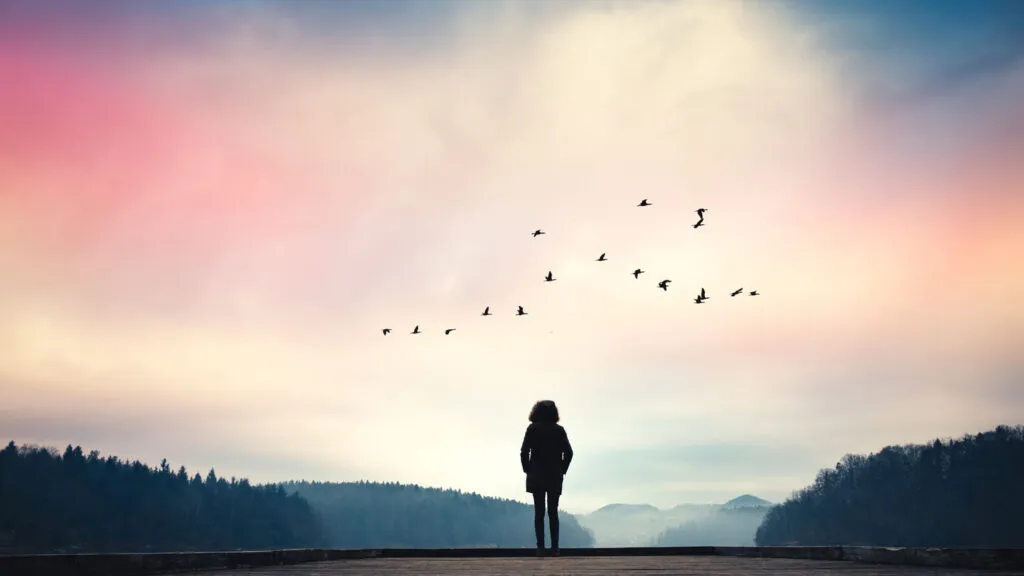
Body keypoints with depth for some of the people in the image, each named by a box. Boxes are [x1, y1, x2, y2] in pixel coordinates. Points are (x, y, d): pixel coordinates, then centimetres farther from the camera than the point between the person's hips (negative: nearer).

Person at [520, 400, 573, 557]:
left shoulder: (532, 429, -2)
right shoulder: (559, 430, 2)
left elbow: (524, 452, -8)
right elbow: (568, 452, -3)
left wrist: (528, 470, 3)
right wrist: (562, 470, 7)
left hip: (536, 477, -1)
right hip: (555, 477, 1)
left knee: (539, 513, 4)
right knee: (553, 512, 8)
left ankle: (540, 547, -1)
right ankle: (555, 547, 3)